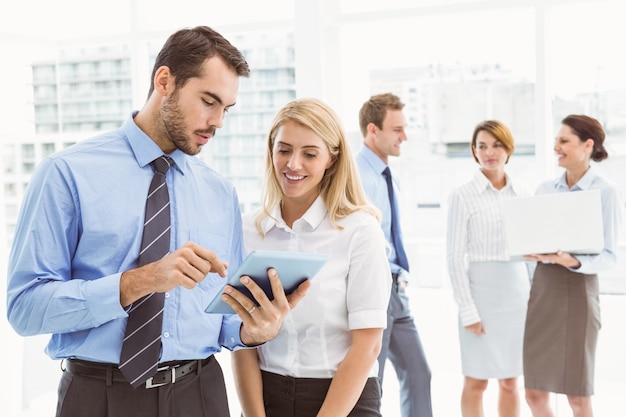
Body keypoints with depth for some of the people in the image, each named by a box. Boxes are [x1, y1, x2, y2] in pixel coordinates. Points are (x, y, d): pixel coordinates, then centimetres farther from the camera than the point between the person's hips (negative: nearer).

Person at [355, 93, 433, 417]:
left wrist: (403, 275, 12)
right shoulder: (357, 177, -15)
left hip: (396, 290, 9)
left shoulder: (390, 178, 14)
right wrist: (384, 278, -17)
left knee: (418, 373, 13)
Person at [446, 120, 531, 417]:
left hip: (518, 292, 4)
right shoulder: (462, 196, -6)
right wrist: (467, 309, -12)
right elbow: (454, 256, -8)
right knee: (476, 382, 5)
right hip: (482, 292, -4)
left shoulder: (522, 194, 8)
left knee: (510, 382, 11)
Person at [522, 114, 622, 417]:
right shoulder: (545, 189, 10)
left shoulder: (606, 193, -5)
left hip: (577, 290, -5)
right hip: (542, 288, 5)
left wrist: (573, 262, -27)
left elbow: (609, 257, -9)